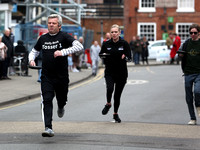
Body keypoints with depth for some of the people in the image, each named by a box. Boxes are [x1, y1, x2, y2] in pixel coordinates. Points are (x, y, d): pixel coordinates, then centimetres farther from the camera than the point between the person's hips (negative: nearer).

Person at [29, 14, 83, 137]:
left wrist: (63, 52, -30)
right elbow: (34, 51, 24)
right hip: (46, 76, 2)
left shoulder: (64, 36, -6)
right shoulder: (43, 38, 9)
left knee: (62, 99, 14)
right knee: (47, 100, -12)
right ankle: (48, 128, -16)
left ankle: (61, 107, 52)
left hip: (61, 76, -2)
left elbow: (79, 46, -20)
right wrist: (31, 60, 2)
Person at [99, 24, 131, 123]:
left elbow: (129, 57, -5)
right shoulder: (106, 44, 3)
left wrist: (125, 57, -27)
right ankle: (108, 104, 7)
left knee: (117, 94, 5)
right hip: (109, 72, 1)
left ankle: (115, 114, 25)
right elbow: (101, 54, 17)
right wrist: (103, 55, -7)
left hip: (121, 72, 0)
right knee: (110, 88, -25)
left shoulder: (124, 44, -4)